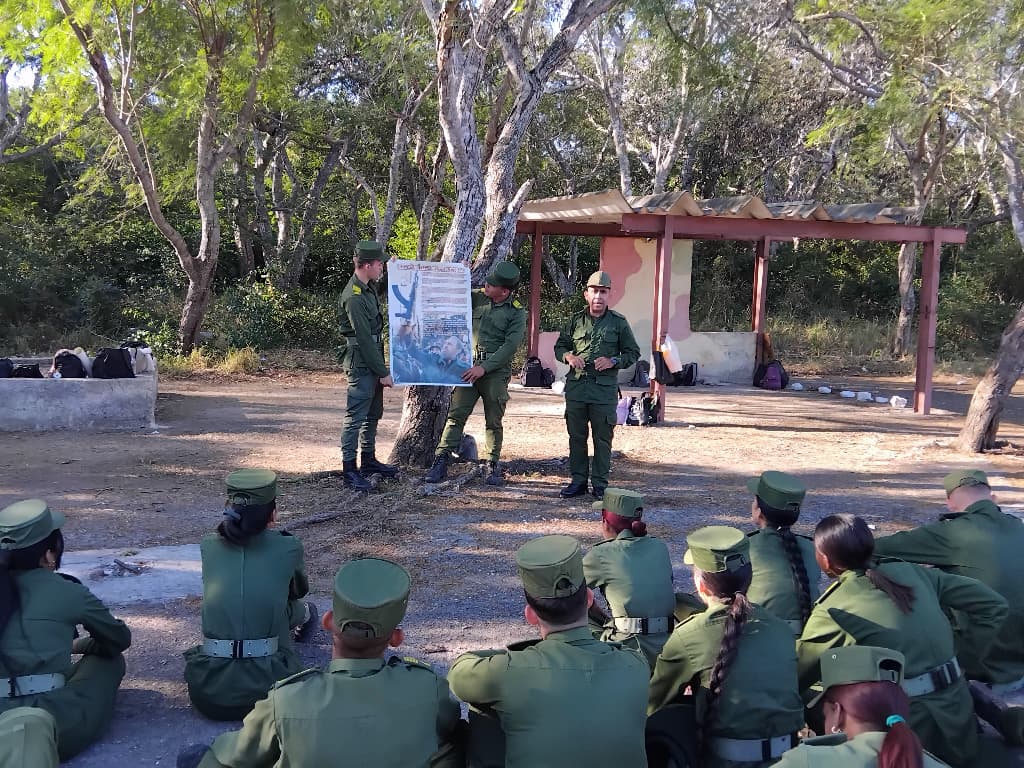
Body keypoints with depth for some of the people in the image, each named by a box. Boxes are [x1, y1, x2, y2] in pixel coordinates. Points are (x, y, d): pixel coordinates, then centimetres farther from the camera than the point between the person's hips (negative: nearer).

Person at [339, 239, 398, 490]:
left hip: (373, 362, 10)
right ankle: (349, 470, 0)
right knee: (355, 417, -5)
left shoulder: (368, 288, 10)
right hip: (361, 365, -10)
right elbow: (364, 338, -21)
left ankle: (368, 460, 32)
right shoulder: (353, 298, -21)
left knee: (373, 414, 18)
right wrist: (383, 372, -18)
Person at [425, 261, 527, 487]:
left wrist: (484, 367, -19)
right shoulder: (476, 298, 7)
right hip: (469, 367, 3)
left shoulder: (517, 313, -3)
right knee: (456, 415, -3)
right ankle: (441, 462, -2)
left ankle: (493, 466, 16)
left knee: (494, 421, 6)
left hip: (496, 371, -2)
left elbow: (510, 346, -12)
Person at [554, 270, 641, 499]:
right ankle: (578, 481, 18)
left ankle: (600, 484, 10)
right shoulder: (575, 321, 10)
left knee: (602, 438, 1)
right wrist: (568, 356, -4)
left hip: (605, 389, -2)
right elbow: (559, 346, 19)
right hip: (576, 387, 3)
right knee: (576, 436, 7)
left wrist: (613, 362, -10)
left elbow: (633, 353, 8)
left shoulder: (619, 323, 4)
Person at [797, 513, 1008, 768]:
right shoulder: (912, 573, 3)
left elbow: (794, 680, -6)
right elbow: (993, 605, 9)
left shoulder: (831, 612, -12)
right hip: (958, 721, 7)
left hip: (906, 732, -7)